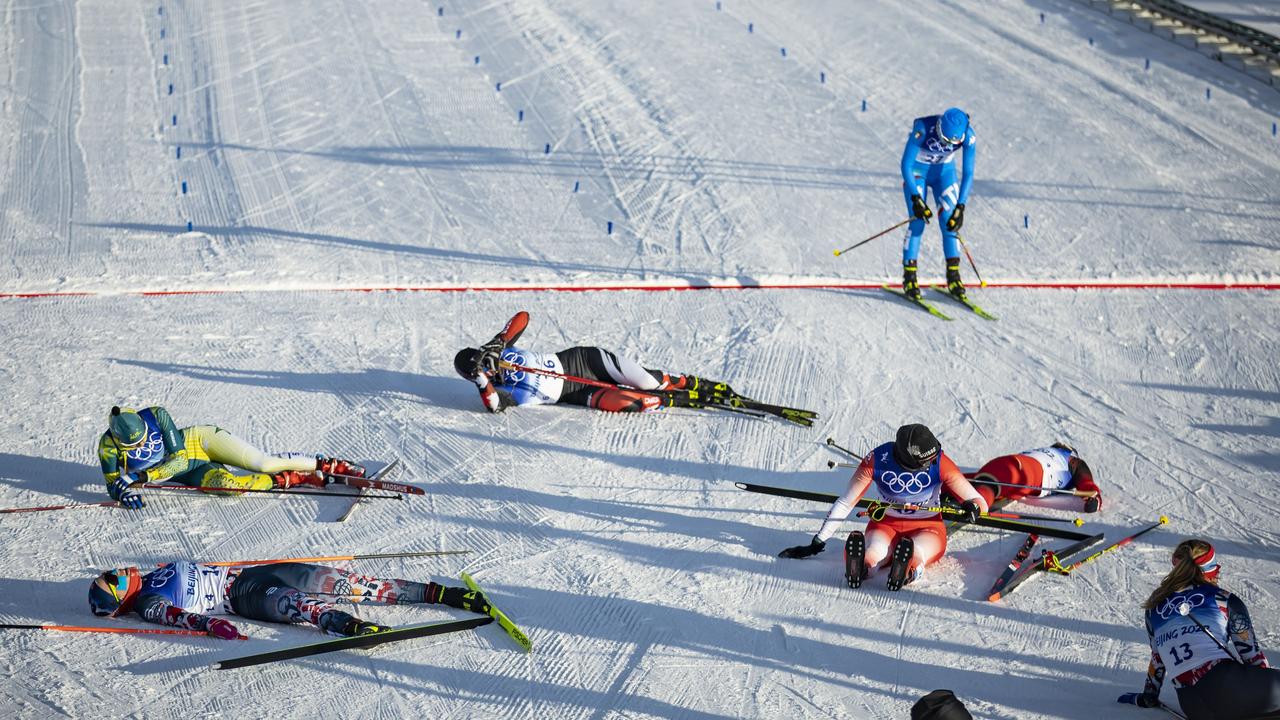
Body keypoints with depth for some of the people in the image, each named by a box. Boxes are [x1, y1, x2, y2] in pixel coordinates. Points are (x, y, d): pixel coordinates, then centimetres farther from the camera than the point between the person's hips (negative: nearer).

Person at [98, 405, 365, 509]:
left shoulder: (156, 416, -25)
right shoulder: (108, 446, -18)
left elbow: (180, 459, -22)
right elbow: (112, 485, -9)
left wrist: (143, 476, -33)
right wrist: (124, 491, -34)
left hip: (201, 441, -2)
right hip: (191, 473, 2)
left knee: (264, 463, -22)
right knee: (229, 485, -31)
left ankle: (326, 464, -2)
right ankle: (288, 479, -9)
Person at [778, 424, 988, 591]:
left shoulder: (938, 461, -15)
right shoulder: (877, 459, -15)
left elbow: (979, 503, -12)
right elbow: (845, 503, -7)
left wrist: (972, 507, -37)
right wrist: (816, 544, -8)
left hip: (927, 527, 0)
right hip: (886, 524, 0)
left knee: (916, 554, -38)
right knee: (874, 551, -37)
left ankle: (906, 571, -65)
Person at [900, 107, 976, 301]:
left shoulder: (968, 135, -27)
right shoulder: (923, 128, -35)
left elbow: (968, 173, -20)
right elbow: (906, 165, -28)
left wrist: (960, 207, -26)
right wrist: (916, 199, -33)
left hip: (944, 171, 3)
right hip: (917, 170, -3)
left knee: (949, 220, -10)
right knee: (918, 220, -15)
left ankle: (953, 276, -1)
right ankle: (909, 277, -7)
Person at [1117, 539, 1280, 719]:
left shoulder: (1155, 606, 22)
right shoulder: (1223, 600, 11)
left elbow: (1157, 659, 30)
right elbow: (1251, 653, 14)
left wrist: (1148, 697, 44)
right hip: (1226, 684, -4)